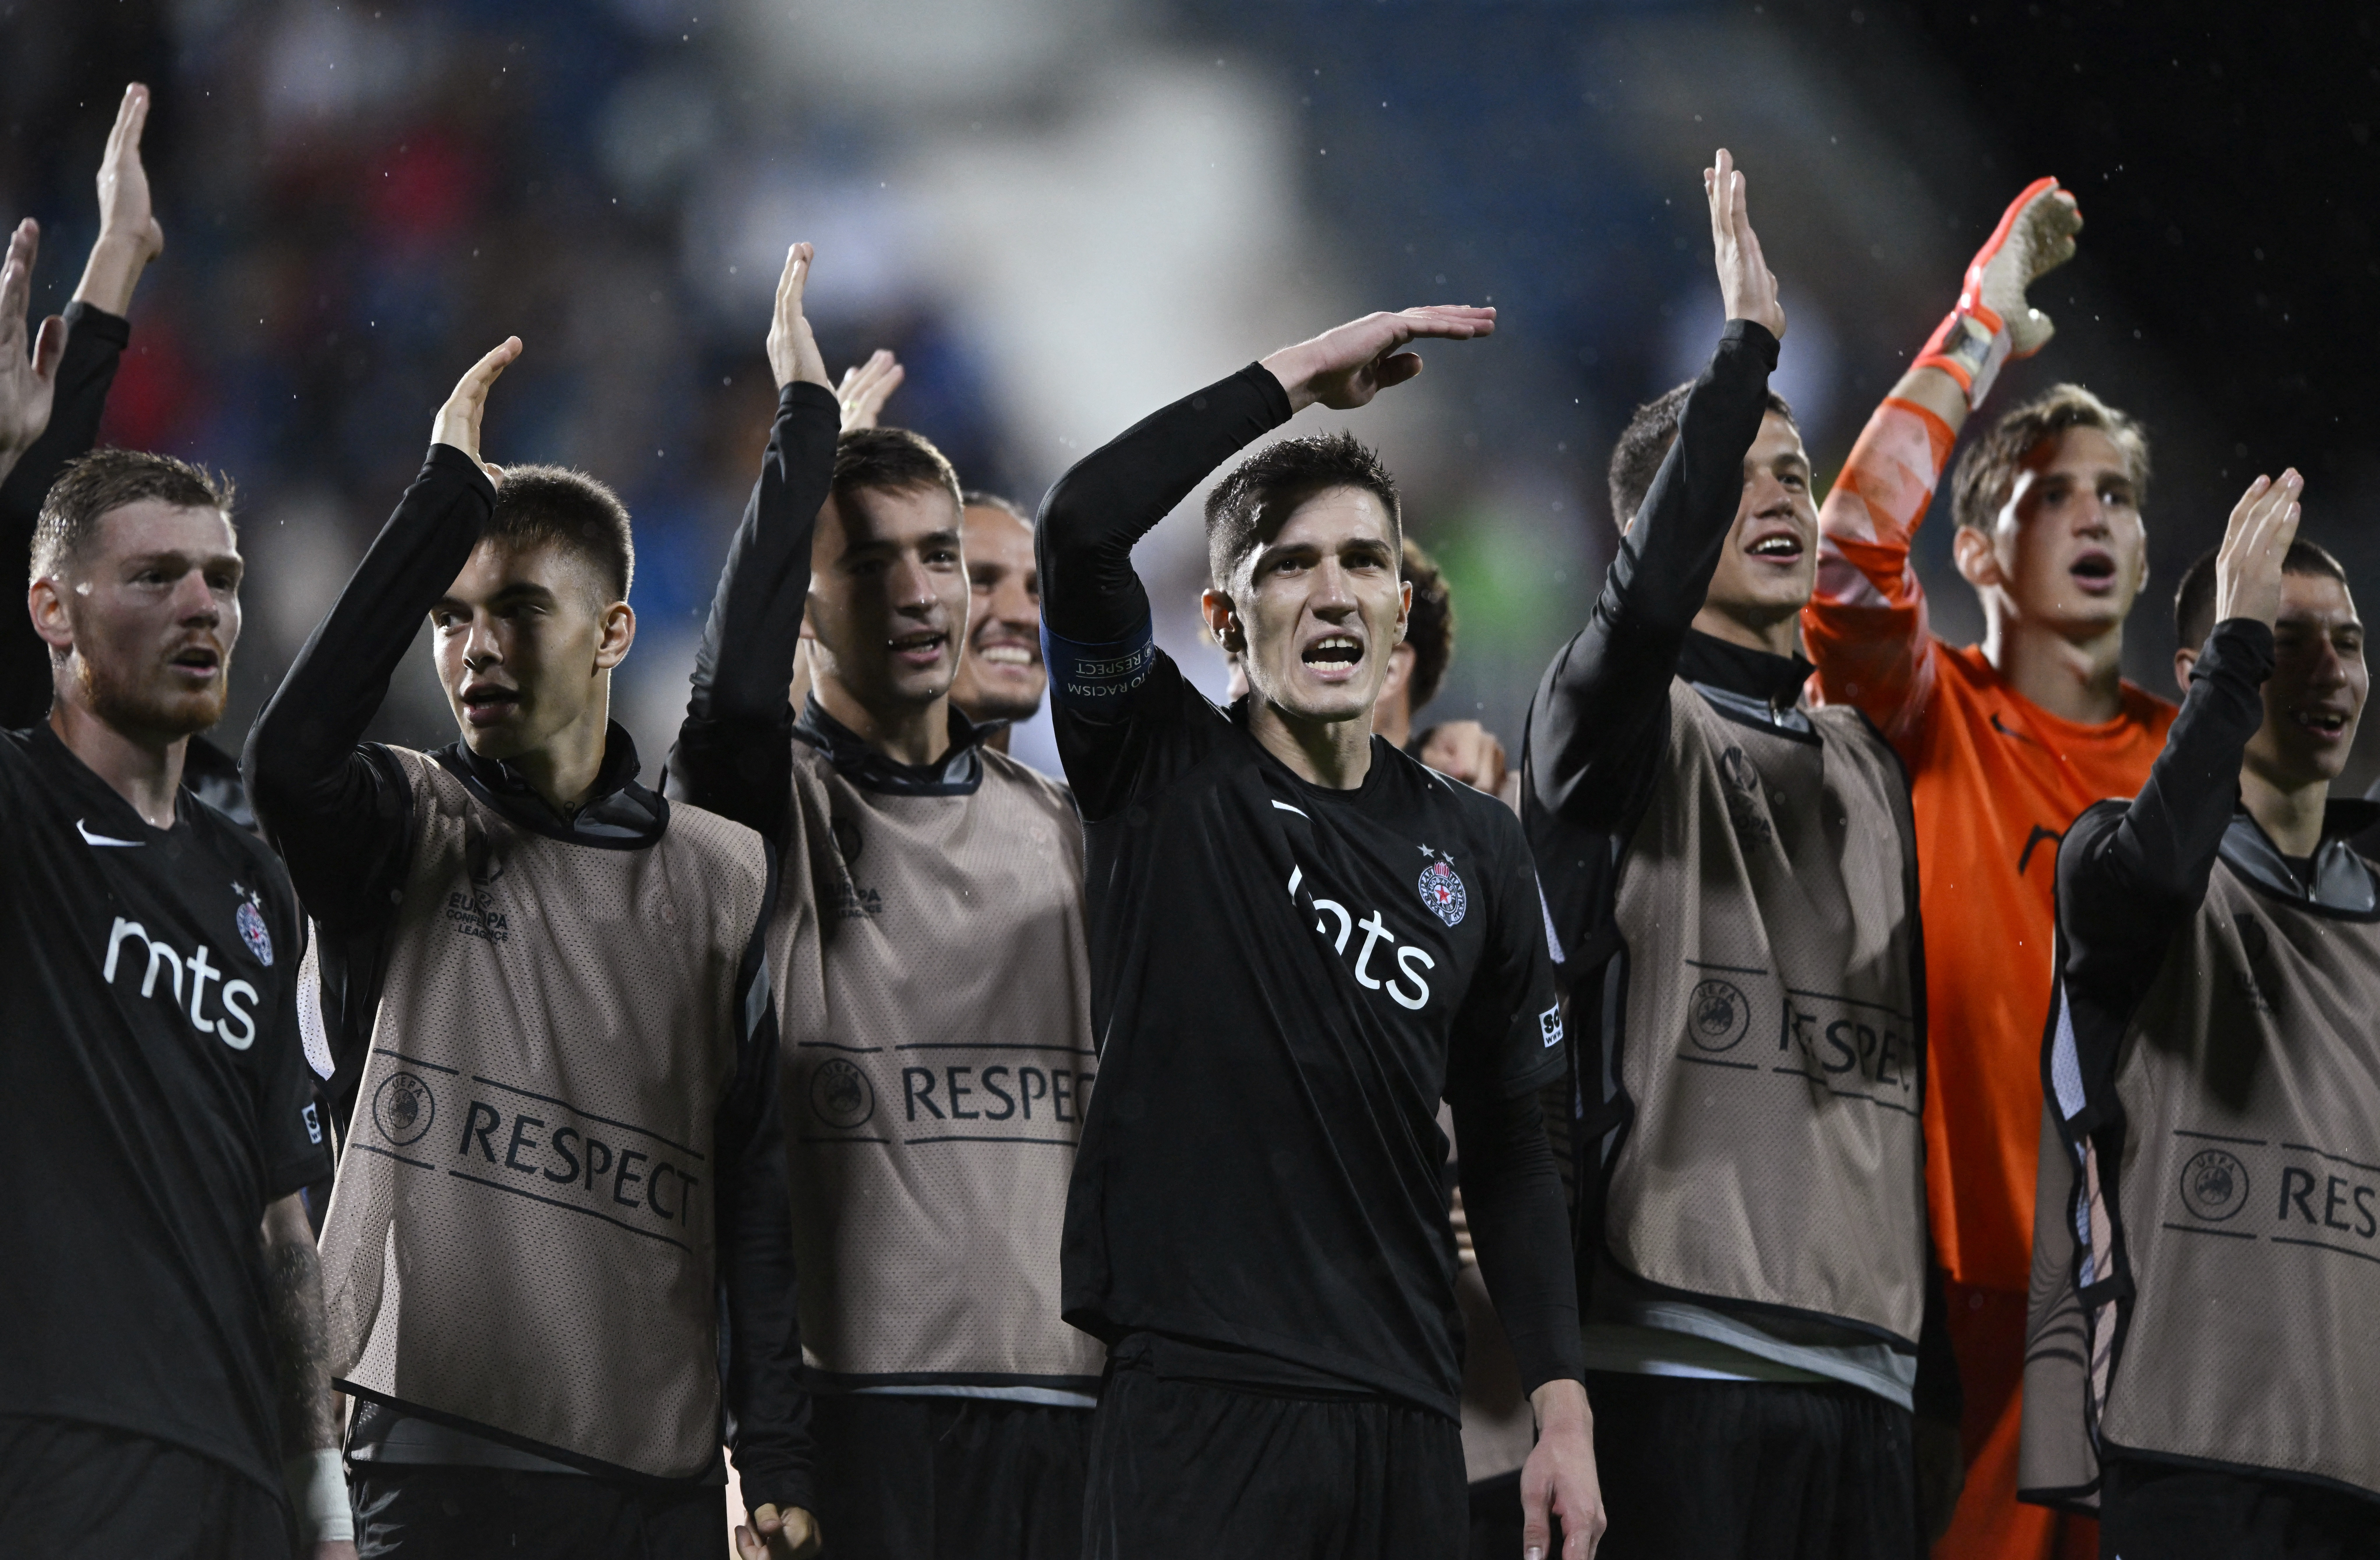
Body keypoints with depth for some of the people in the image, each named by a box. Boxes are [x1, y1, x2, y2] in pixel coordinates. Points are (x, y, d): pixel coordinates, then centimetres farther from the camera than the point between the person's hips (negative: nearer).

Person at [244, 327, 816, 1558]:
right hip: (435, 1457, -2)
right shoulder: (406, 833, 5)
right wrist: (452, 491, -15)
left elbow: (758, 1183, 8)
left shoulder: (723, 879, 10)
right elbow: (292, 754, -19)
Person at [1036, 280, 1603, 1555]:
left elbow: (1505, 1149, 16)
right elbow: (1082, 527, -15)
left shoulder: (1473, 849, 13)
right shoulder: (1166, 781, 2)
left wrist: (1563, 1411, 7)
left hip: (1404, 1416, 4)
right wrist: (1300, 375, -8)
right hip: (1196, 1402, -4)